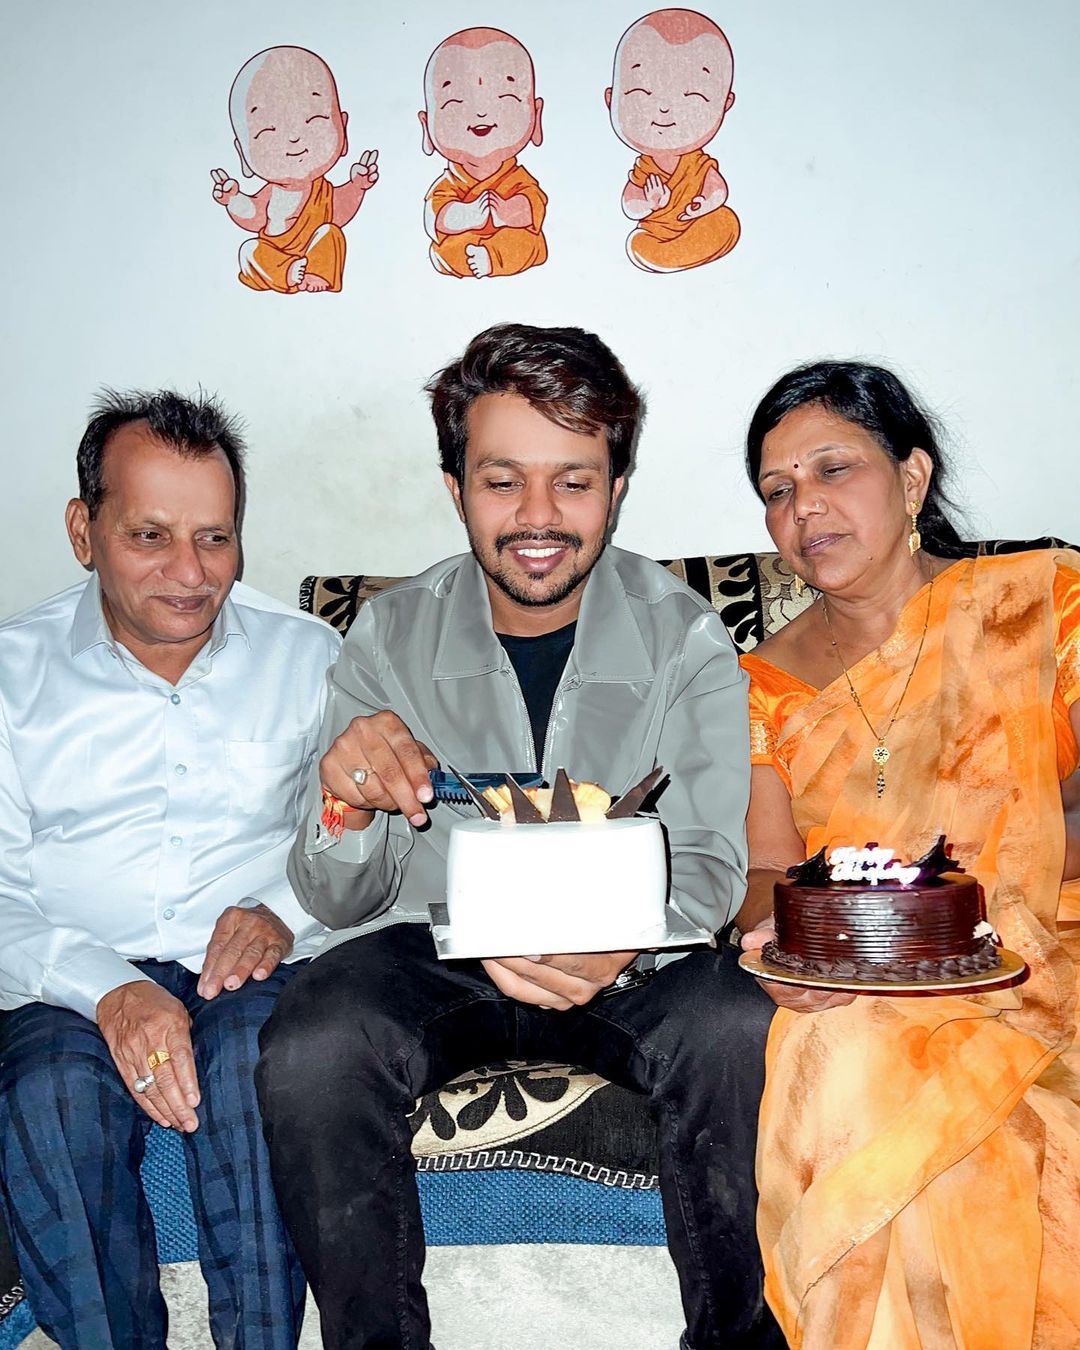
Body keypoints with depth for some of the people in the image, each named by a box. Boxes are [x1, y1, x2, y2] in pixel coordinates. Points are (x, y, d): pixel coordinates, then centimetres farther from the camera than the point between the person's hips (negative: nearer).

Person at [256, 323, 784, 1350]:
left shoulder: (684, 638, -5)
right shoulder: (391, 636, -4)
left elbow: (707, 864, -5)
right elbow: (336, 902, -2)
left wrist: (623, 948, -29)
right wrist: (350, 811, -28)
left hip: (627, 964, 0)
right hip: (428, 949, 1)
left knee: (738, 1029, -31)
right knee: (309, 1052, -30)